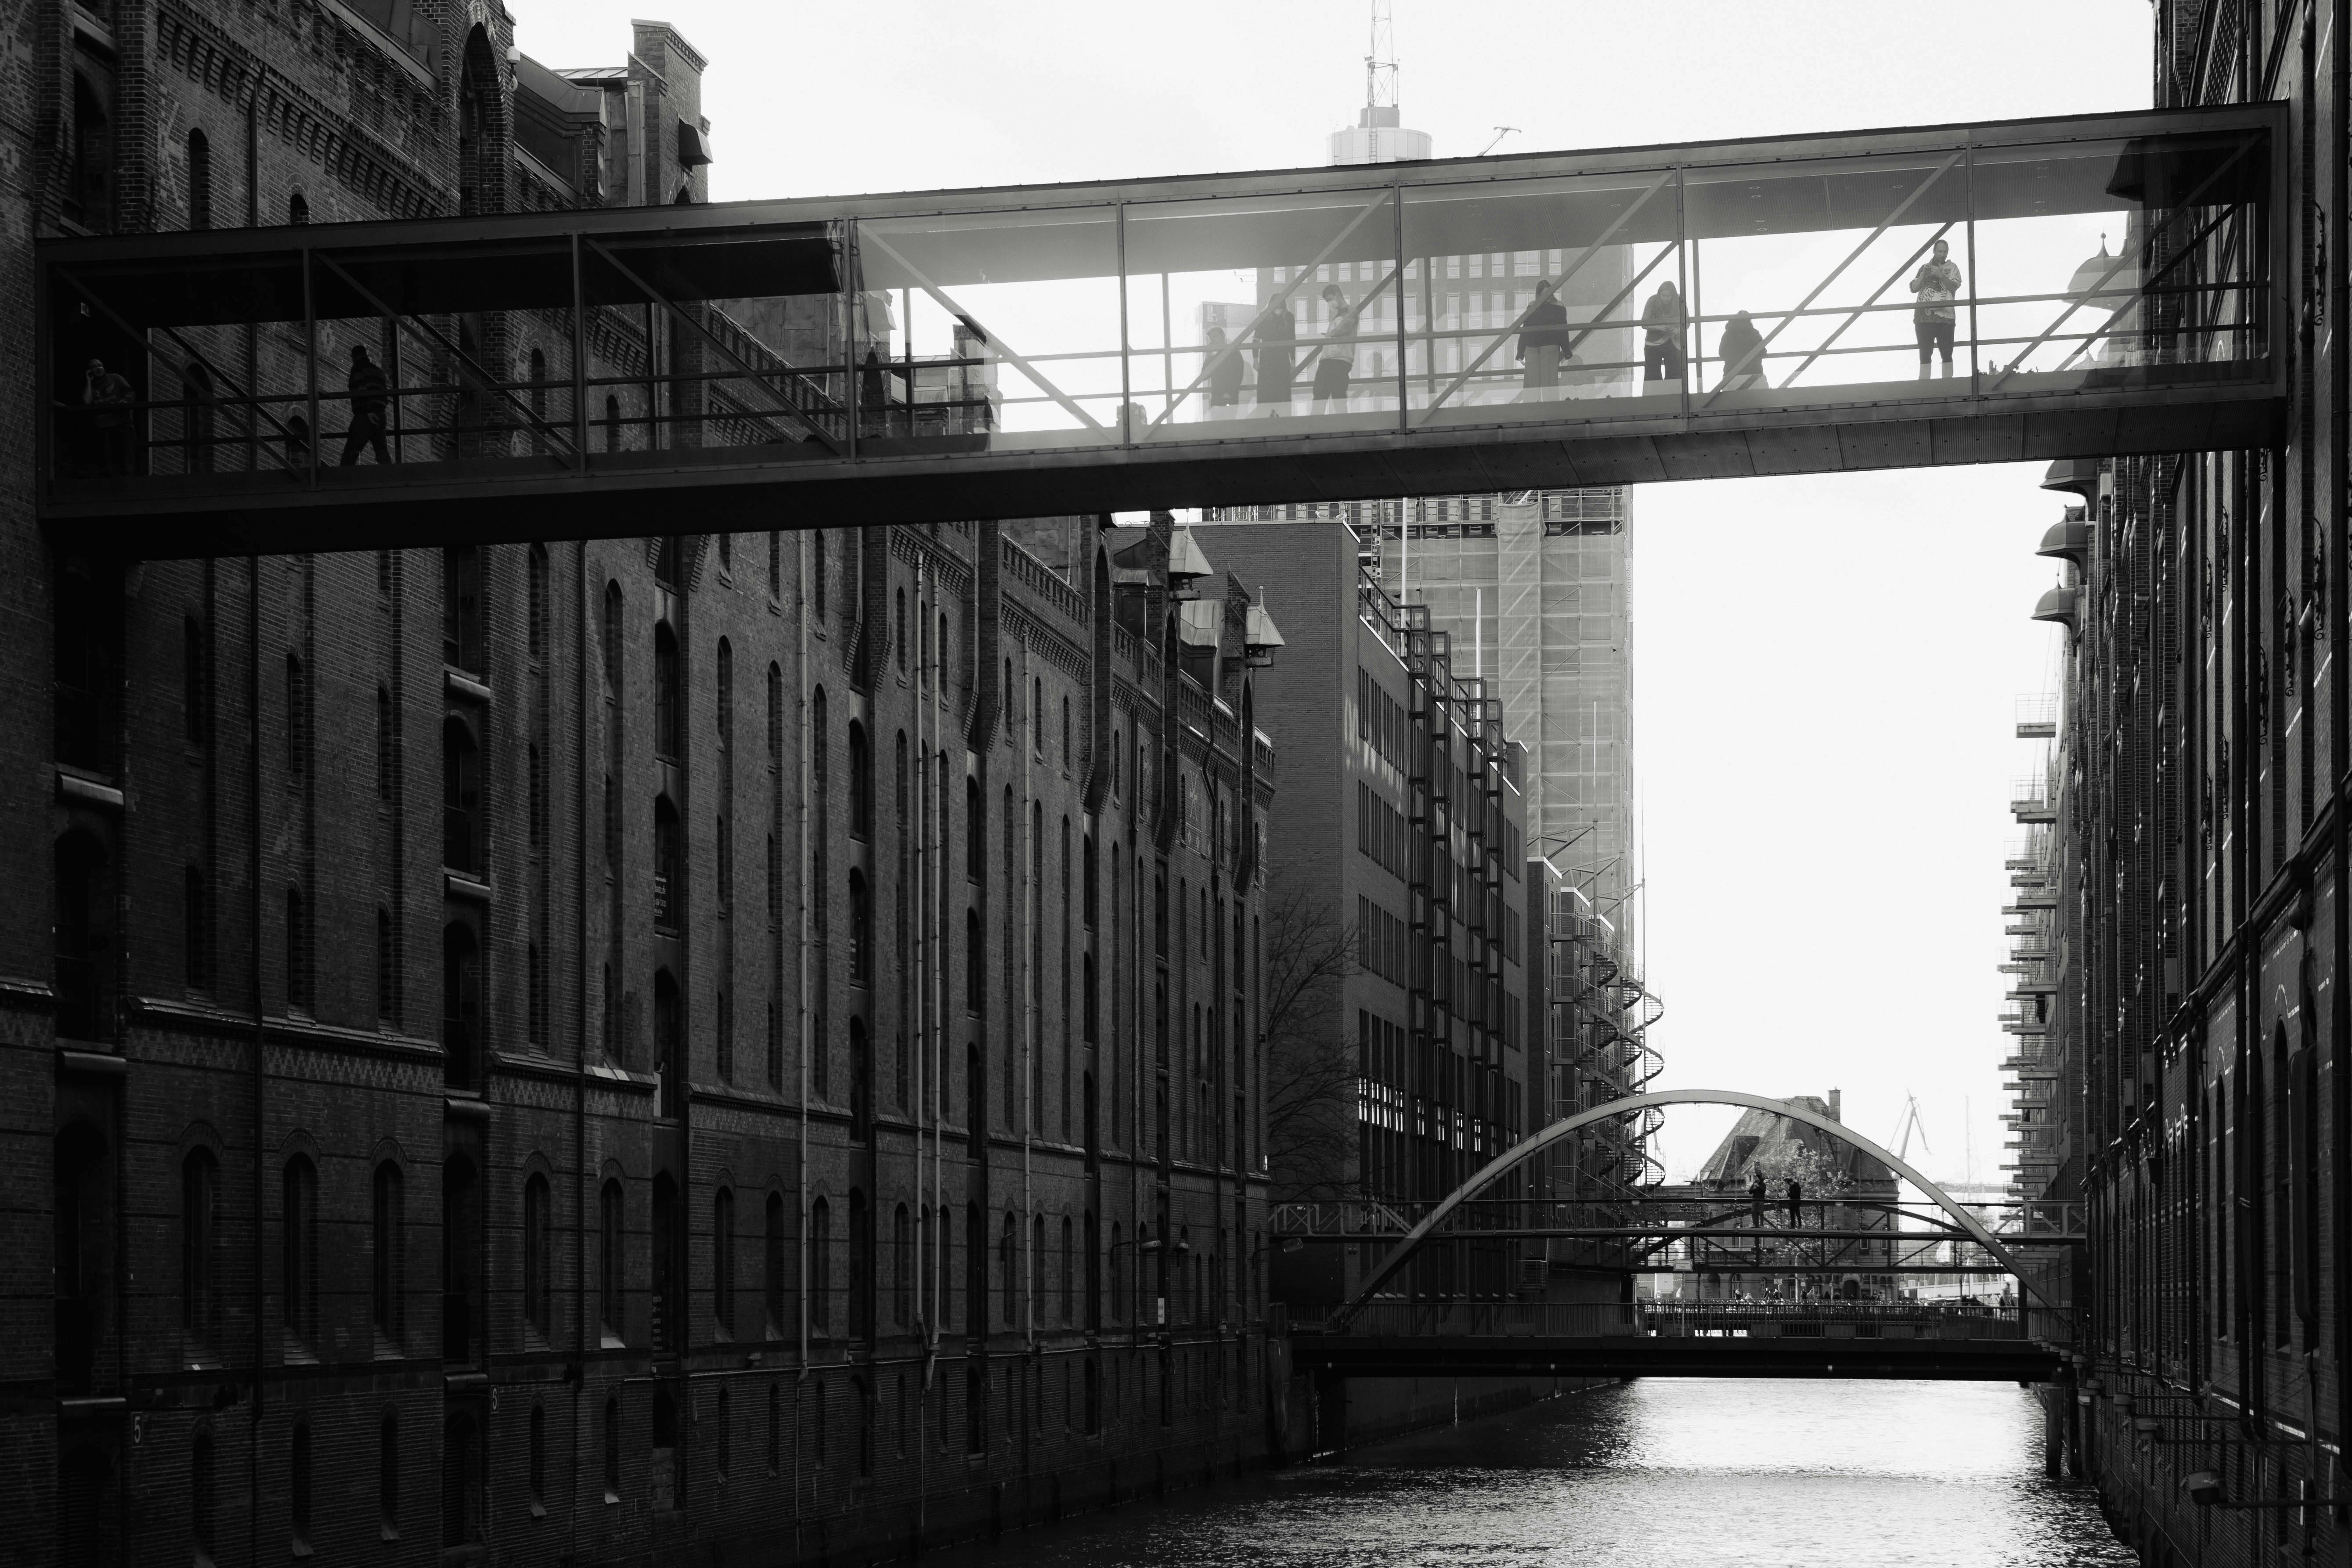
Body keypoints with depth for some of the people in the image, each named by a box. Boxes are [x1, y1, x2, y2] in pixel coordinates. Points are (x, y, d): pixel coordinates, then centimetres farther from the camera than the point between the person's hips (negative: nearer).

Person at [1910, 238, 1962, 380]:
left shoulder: (1952, 268, 10)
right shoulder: (1925, 267, 17)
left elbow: (1954, 287, -4)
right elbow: (1913, 288, 11)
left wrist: (1941, 276, -19)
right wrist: (1924, 275, -5)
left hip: (1944, 316, -2)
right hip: (1924, 317, 2)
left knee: (1947, 354, -4)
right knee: (1925, 355, -1)